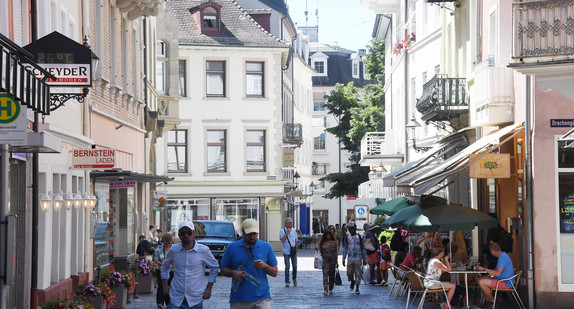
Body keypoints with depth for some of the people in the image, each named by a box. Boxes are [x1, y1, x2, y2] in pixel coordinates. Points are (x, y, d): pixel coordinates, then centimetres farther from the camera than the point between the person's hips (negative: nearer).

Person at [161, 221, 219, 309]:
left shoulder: (203, 250, -4)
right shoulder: (173, 250, 2)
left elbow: (214, 267, 9)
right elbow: (165, 266, 20)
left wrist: (209, 288, 3)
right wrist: (165, 285, 10)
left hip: (195, 300, -1)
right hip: (175, 298, 1)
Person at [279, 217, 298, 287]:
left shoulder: (294, 230, 9)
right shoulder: (282, 231, -3)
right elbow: (282, 240, -14)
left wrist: (296, 247, 8)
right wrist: (287, 233, -17)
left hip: (293, 251, 3)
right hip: (286, 251, -3)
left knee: (295, 266, 3)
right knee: (287, 267, -3)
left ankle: (294, 279, 24)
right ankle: (287, 281, 3)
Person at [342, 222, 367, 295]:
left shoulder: (359, 237, 1)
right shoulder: (347, 237, 6)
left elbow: (363, 249, 6)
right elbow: (345, 248, 11)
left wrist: (364, 259, 5)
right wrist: (343, 259, 6)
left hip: (358, 259, -2)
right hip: (350, 259, 2)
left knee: (358, 274, -3)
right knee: (349, 273, -2)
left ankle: (357, 288, 7)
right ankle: (352, 282, 29)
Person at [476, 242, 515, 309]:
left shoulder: (503, 257, -20)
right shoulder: (502, 255, 14)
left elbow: (498, 273, -26)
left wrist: (484, 269, -20)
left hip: (506, 283, -11)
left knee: (482, 282, -23)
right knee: (479, 279, 8)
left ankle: (492, 302, -7)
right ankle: (487, 301, 7)